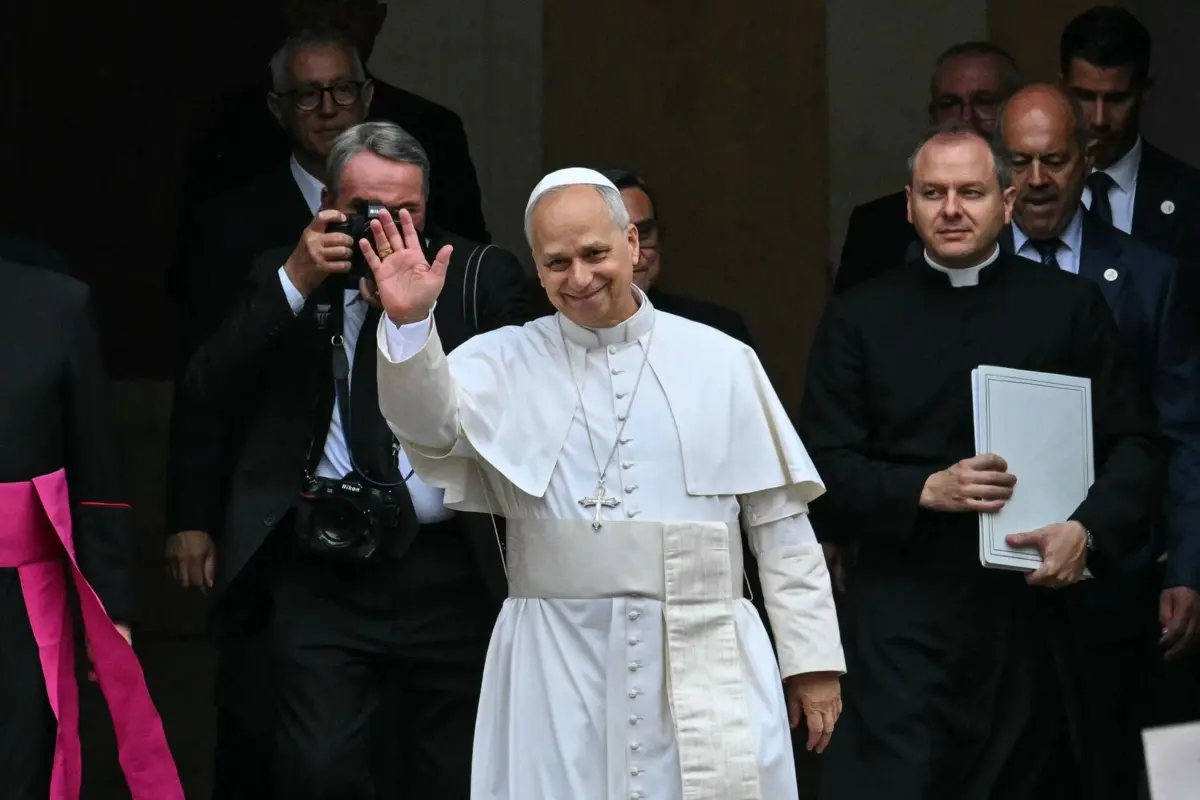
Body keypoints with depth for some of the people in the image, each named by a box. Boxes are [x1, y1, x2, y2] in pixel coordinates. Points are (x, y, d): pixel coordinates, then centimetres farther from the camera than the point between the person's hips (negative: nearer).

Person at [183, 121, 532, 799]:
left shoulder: (481, 276, 7)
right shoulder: (283, 279, 10)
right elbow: (212, 389, -2)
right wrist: (294, 281, -9)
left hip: (447, 571, 0)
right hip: (321, 575, 0)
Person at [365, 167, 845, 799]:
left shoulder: (721, 361, 8)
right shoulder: (505, 363, 7)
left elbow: (779, 522, 8)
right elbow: (430, 419, -13)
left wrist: (813, 657, 5)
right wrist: (410, 323, -30)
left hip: (705, 667, 0)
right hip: (557, 674, 0)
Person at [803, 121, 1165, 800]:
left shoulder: (1070, 306, 7)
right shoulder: (860, 319, 7)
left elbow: (1136, 446, 5)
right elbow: (825, 469, 2)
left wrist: (1089, 530, -13)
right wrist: (927, 489, -14)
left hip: (1033, 615, 1)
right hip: (904, 623, -1)